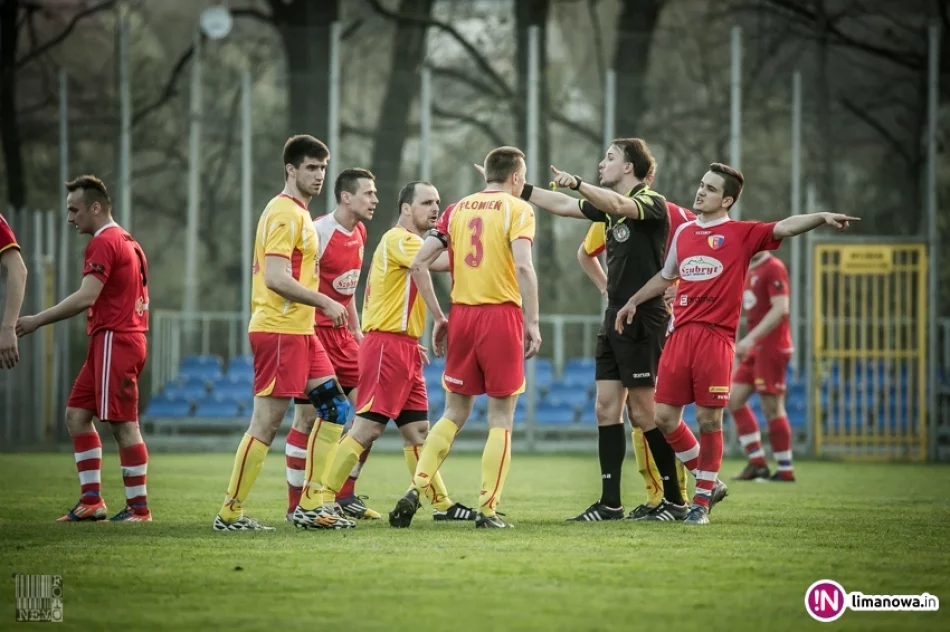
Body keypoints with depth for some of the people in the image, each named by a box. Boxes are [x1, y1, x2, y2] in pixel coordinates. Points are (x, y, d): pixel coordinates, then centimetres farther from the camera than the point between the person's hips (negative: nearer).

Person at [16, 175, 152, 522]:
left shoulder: (104, 243, -12)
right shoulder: (127, 242, 18)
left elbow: (85, 298, -22)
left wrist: (36, 321, -20)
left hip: (114, 341, -10)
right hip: (117, 341, 10)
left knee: (123, 424, -7)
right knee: (77, 414, 9)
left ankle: (139, 508, -4)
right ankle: (92, 500, 7)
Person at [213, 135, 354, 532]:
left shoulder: (298, 214, 19)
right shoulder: (284, 214, -13)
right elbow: (276, 278, -21)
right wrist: (325, 302, -16)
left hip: (301, 332, 10)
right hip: (280, 331, -10)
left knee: (334, 408, 7)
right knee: (266, 421, -8)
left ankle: (312, 507, 9)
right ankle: (230, 513, -2)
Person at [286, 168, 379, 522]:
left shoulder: (359, 233, 11)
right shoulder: (318, 232, -15)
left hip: (341, 334, 8)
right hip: (314, 331, -8)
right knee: (308, 418, -5)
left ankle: (345, 496, 13)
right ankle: (296, 506, 3)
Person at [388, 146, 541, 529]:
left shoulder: (457, 209, 12)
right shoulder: (517, 210, -1)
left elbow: (419, 264, 8)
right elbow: (523, 266, -16)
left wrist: (438, 318, 13)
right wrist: (533, 323, -14)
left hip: (462, 315, 4)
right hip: (502, 315, -4)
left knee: (454, 414, 16)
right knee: (501, 418, 4)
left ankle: (416, 488, 0)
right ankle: (488, 510, 0)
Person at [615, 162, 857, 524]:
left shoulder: (741, 234, 1)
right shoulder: (684, 232, 17)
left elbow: (784, 227, -14)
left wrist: (822, 217, -30)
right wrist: (634, 301, 34)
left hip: (715, 337, -5)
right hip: (680, 333, 5)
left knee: (709, 419, -5)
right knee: (665, 417, 2)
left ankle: (702, 499, 9)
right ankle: (709, 483, 21)